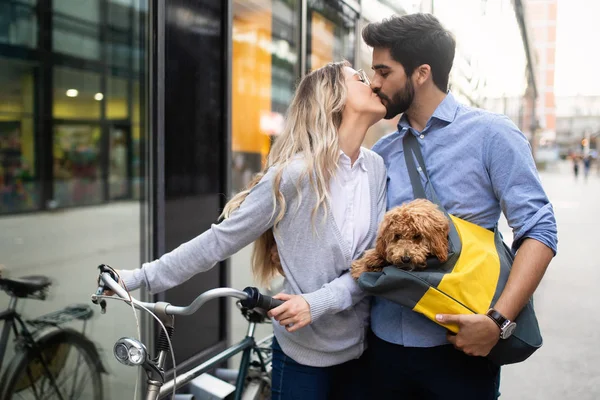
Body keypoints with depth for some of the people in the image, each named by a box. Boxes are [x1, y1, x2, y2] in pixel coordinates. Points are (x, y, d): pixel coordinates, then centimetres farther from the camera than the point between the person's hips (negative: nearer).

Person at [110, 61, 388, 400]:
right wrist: (141, 277, -13)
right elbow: (220, 239, -13)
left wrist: (318, 302, -21)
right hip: (303, 351, -4)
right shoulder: (294, 173, -18)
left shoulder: (378, 169, -2)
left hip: (359, 346, 5)